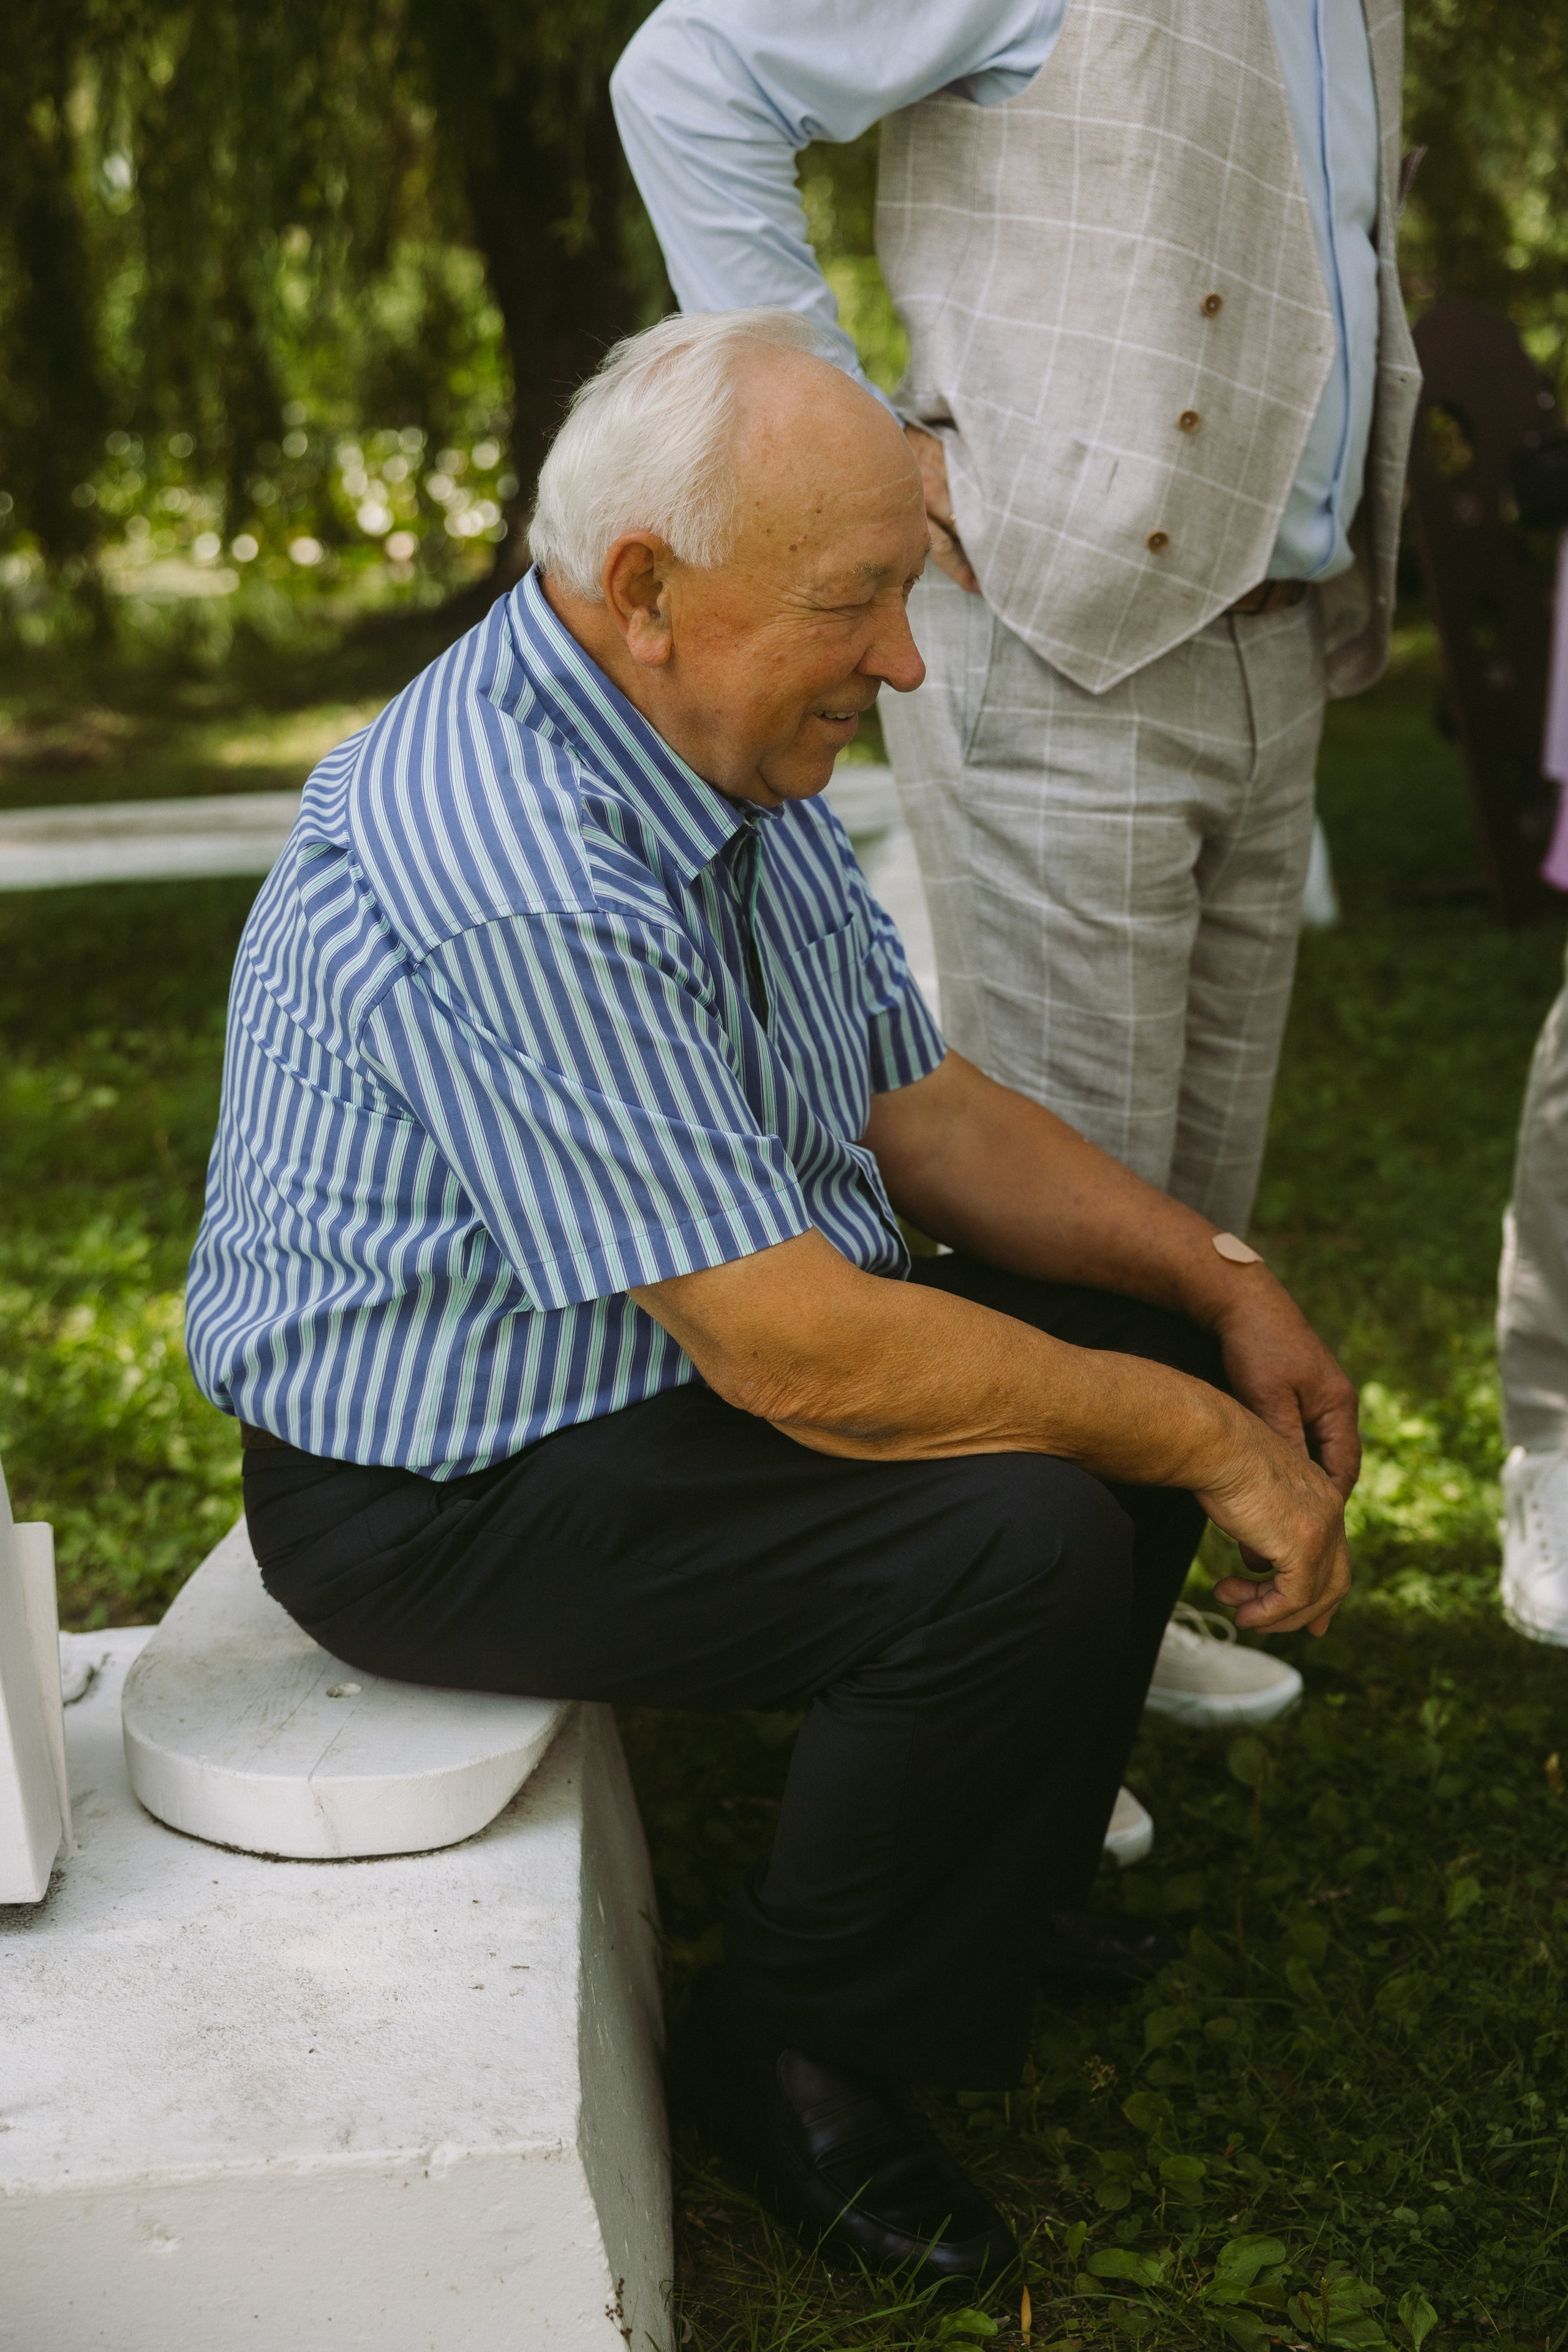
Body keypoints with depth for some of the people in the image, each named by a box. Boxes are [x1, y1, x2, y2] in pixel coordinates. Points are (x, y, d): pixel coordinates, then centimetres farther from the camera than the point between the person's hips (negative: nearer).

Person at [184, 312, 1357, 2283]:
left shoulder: (726, 753, 2)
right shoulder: (515, 880, -31)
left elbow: (920, 1106, 9)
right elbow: (801, 1354, -32)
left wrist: (1221, 1295, -2)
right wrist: (1208, 1449, -22)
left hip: (678, 1350, 10)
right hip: (448, 1492, -10)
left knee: (1139, 1336, 5)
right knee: (1020, 1538, -25)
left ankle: (1002, 1893, 21)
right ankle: (791, 2045, 0)